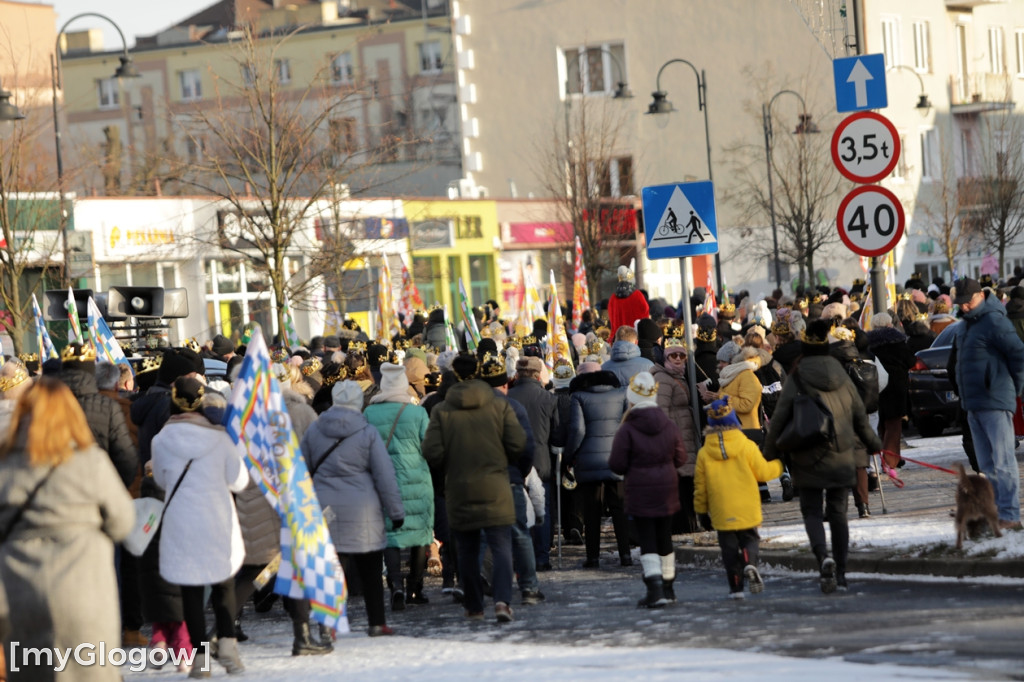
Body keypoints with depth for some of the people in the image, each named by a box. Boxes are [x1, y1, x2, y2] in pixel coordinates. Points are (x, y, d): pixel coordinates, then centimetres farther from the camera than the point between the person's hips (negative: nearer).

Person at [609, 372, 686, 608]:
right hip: (666, 490, 4)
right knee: (664, 537, 15)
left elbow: (617, 465, -12)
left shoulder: (627, 430, -13)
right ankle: (667, 587, 24)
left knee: (647, 539, -2)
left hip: (640, 491, -4)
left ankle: (655, 589, -16)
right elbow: (680, 459, 5)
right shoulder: (669, 426, 0)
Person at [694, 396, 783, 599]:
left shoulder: (704, 453, -2)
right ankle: (750, 564, -19)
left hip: (721, 512, 1)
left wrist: (701, 508, 16)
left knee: (729, 547, 8)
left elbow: (700, 485, 3)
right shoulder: (747, 447, -7)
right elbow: (763, 472, -3)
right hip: (747, 510, -1)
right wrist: (779, 466, 17)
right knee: (749, 539, 12)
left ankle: (736, 586, 5)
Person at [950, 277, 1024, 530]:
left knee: (1003, 461, -9)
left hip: (995, 403, -9)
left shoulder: (994, 321, -13)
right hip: (973, 404, 9)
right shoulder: (965, 326, 15)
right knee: (986, 464, 13)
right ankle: (994, 510, 19)